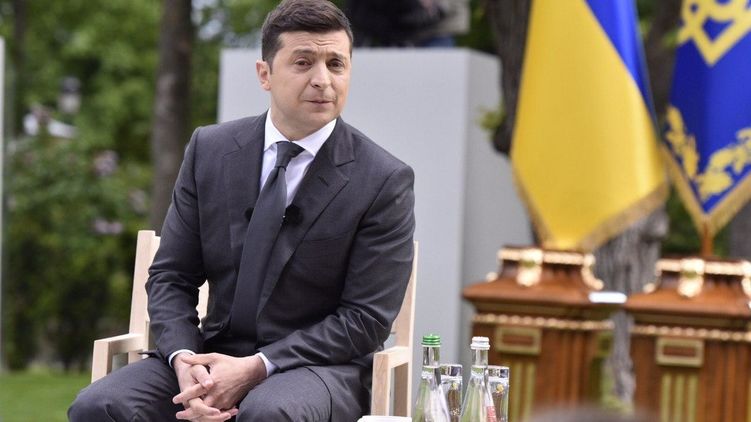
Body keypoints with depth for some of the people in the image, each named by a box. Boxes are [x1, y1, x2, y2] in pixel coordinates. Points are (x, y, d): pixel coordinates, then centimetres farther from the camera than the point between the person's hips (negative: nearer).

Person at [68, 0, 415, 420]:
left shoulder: (385, 181, -6)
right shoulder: (209, 150, 5)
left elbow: (365, 320, -8)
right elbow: (171, 276, 7)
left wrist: (254, 369, -18)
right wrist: (184, 360, -14)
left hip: (319, 367, -4)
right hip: (215, 357, 4)